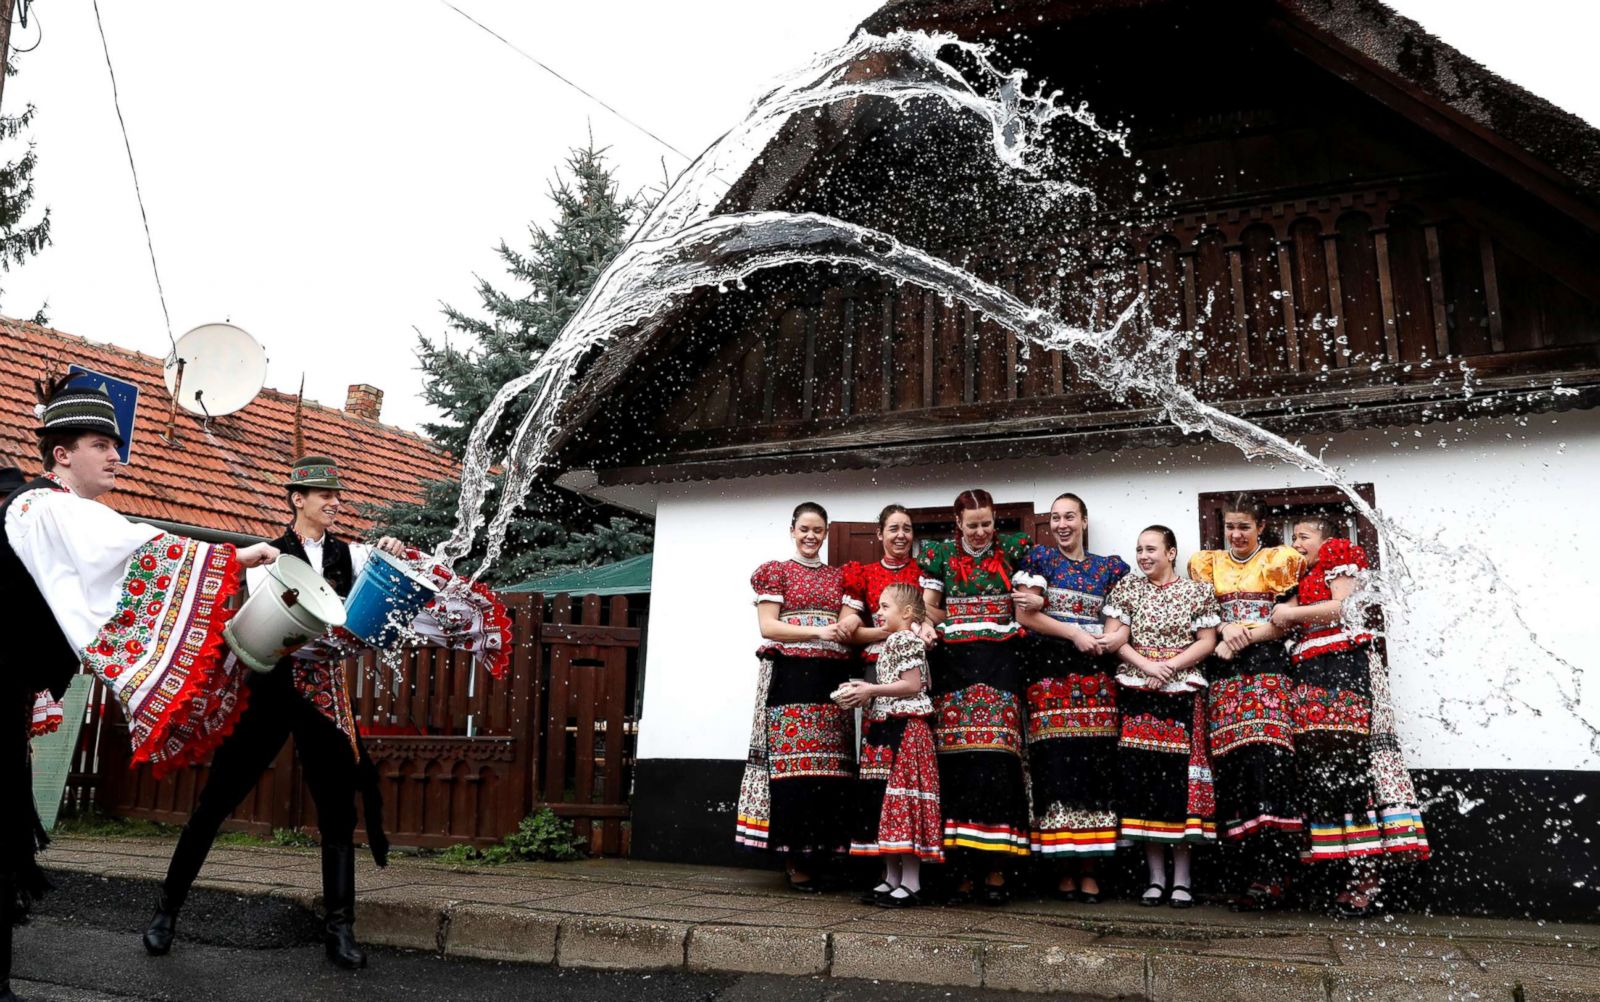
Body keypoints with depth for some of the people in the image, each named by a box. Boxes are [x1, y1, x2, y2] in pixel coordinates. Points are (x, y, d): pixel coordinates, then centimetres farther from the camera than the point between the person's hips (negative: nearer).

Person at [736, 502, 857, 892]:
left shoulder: (839, 577, 19)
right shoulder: (775, 571, 7)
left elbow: (851, 623, 16)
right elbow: (768, 627, -2)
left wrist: (851, 623, -8)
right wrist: (819, 631, -13)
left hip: (833, 678, 4)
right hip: (790, 677, -4)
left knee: (830, 768, -2)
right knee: (793, 766, -9)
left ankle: (817, 854, 6)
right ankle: (795, 861, -4)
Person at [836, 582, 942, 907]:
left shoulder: (908, 639, -8)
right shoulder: (891, 642, 21)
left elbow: (912, 685, -17)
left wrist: (871, 690, -15)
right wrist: (863, 692, 10)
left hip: (904, 729, -10)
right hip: (883, 729, 10)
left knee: (902, 798, -9)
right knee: (882, 800, 9)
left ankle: (911, 882, -5)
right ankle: (891, 877, 15)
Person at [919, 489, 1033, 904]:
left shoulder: (1013, 550, 9)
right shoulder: (940, 555, 11)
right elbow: (928, 610, 9)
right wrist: (978, 620, -4)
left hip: (999, 665, 0)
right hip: (952, 664, 1)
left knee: (996, 759, -9)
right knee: (956, 762, -5)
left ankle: (995, 868, -4)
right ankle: (963, 868, 1)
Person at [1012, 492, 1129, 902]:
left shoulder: (1108, 567, 15)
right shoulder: (1038, 558, 9)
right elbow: (1024, 615, 0)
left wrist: (1108, 638, -9)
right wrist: (1074, 632, -9)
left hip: (1097, 673, 2)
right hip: (1051, 671, -2)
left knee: (1095, 765, -4)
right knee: (1057, 766, -7)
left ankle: (1089, 869, 3)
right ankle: (1065, 867, 2)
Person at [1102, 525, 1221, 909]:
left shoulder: (1198, 592, 6)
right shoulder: (1127, 588, 9)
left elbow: (1207, 642, 1)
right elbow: (1114, 639, 3)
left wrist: (1170, 668, -11)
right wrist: (1146, 665, -12)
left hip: (1183, 693, -1)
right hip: (1137, 693, 1)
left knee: (1180, 778, -4)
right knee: (1142, 779, -1)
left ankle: (1181, 878, 5)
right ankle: (1156, 877, 8)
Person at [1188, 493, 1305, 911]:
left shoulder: (1280, 560, 12)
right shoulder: (1207, 563, 20)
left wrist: (1244, 636, -7)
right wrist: (1224, 628, -7)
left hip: (1267, 667, -2)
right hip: (1222, 673, 2)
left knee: (1266, 760, -16)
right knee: (1232, 767, -7)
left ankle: (1270, 878, -18)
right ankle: (1252, 875, -5)